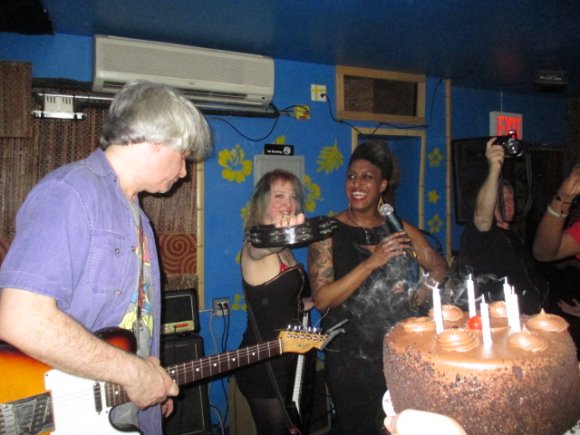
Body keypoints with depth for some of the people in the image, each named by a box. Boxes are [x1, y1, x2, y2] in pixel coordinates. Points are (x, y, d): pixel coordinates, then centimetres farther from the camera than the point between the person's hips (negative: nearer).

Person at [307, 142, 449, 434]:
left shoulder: (398, 228, 4)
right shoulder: (328, 232, -8)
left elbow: (439, 267, 10)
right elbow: (321, 299, -17)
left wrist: (421, 294, -9)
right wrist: (372, 262, -24)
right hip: (350, 358, -3)